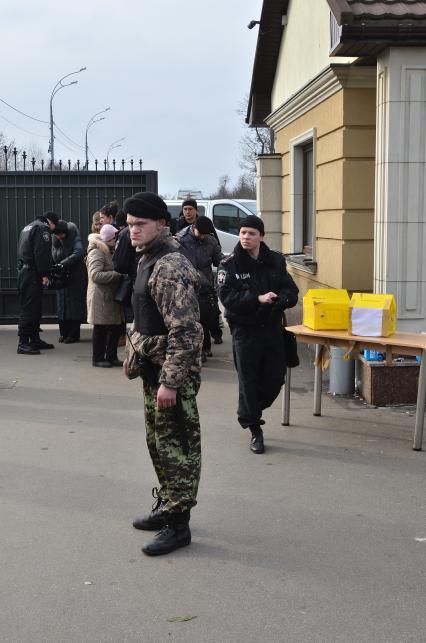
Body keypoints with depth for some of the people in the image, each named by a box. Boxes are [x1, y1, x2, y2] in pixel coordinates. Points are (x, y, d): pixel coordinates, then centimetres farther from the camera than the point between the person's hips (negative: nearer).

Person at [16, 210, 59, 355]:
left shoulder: (28, 227, 23)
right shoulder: (43, 229, -8)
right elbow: (42, 253, -18)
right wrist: (44, 274, -16)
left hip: (23, 271, 10)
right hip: (32, 274, -10)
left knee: (35, 308, 15)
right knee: (29, 308, -10)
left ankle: (35, 339, 21)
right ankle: (23, 343, -11)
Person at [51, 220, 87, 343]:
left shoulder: (75, 239, -15)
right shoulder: (55, 241, 4)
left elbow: (79, 253, -33)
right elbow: (53, 258, 9)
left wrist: (62, 264, -38)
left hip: (76, 277, -5)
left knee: (74, 304, -3)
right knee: (62, 305, 4)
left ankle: (74, 334, 3)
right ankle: (64, 333, 12)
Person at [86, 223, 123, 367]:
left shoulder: (110, 251, 18)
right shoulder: (97, 252, -13)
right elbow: (96, 275, -23)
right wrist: (117, 274, -24)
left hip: (112, 295, 9)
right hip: (100, 297, -9)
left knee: (116, 326, 8)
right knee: (101, 328, -1)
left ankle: (111, 357, 19)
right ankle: (98, 358, 10)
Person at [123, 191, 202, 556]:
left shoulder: (170, 266, -21)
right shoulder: (149, 259, 12)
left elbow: (183, 329, -26)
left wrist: (170, 381, -26)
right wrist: (135, 353, 22)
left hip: (172, 371, -10)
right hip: (153, 366, 10)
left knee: (177, 446, -2)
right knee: (158, 441, 19)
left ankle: (178, 524, 6)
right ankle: (167, 506, 33)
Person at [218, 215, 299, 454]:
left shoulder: (276, 261, 5)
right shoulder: (230, 264, -6)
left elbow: (291, 291, 2)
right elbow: (227, 296, -17)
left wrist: (276, 300, -19)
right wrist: (258, 299, -26)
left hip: (273, 328, 4)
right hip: (245, 330, -4)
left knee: (275, 378, 9)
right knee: (248, 380, -1)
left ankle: (251, 412, 35)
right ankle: (255, 430, 12)